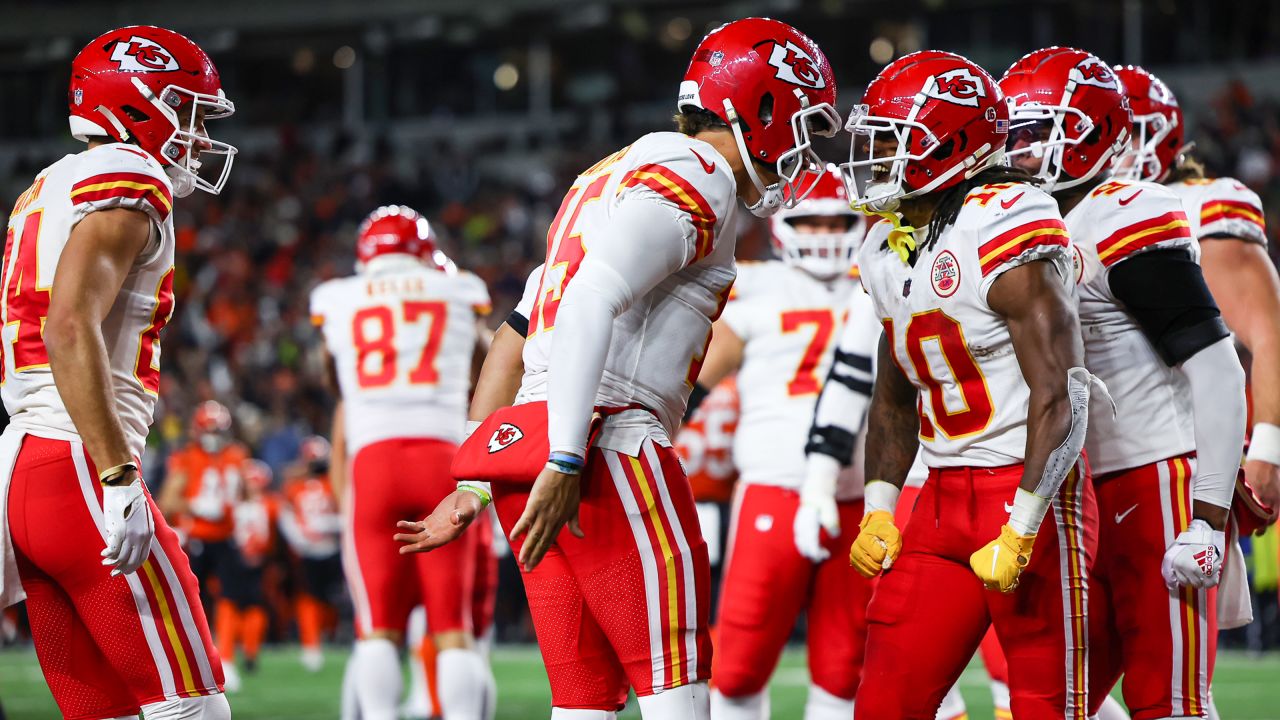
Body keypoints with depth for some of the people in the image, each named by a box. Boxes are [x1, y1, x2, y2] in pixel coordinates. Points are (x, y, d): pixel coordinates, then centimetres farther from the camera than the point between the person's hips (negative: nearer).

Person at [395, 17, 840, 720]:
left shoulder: (615, 176, 25)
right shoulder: (694, 178, -5)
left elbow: (515, 344, 25)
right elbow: (591, 304, -20)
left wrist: (474, 488, 25)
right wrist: (565, 465, -25)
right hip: (608, 443, -9)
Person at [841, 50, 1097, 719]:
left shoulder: (1006, 235, -16)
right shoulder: (891, 249, 10)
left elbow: (1061, 396, -21)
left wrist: (1019, 533, -23)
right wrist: (877, 511, 13)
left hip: (1028, 491, -8)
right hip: (944, 496, 8)